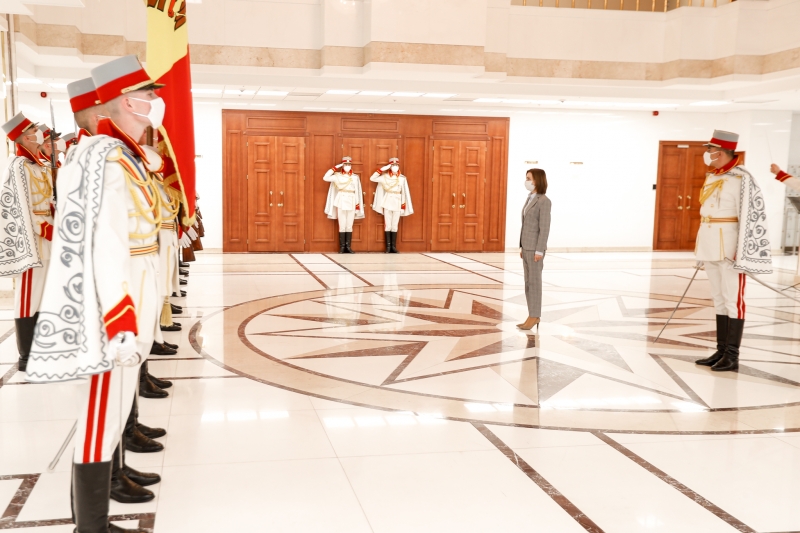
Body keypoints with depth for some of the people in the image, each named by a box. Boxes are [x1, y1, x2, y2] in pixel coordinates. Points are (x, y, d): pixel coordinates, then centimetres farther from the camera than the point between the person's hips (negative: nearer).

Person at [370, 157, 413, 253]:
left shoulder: (402, 178, 2)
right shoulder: (385, 176, 1)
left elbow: (404, 193, 3)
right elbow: (372, 178, -5)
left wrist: (403, 205, -1)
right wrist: (382, 169, -9)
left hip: (397, 203, 0)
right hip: (387, 202, 0)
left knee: (394, 226, 4)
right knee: (388, 225, 1)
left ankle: (393, 246, 7)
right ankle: (388, 246, 3)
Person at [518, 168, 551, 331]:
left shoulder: (544, 201, -15)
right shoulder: (530, 199, 13)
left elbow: (544, 227, -18)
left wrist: (539, 251, -20)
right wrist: (522, 246, 17)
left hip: (535, 247, -9)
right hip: (527, 246, 9)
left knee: (534, 282, -4)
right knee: (529, 282, 10)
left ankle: (534, 316, 3)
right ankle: (534, 316, 15)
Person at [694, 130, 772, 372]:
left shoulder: (741, 178, -13)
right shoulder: (712, 177, 13)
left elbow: (748, 217, -17)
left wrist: (741, 253, -21)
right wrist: (703, 250, 18)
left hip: (729, 246, -9)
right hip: (712, 246, 9)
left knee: (733, 299, -3)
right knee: (719, 299, 12)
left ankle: (732, 356, 1)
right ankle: (721, 351, 19)